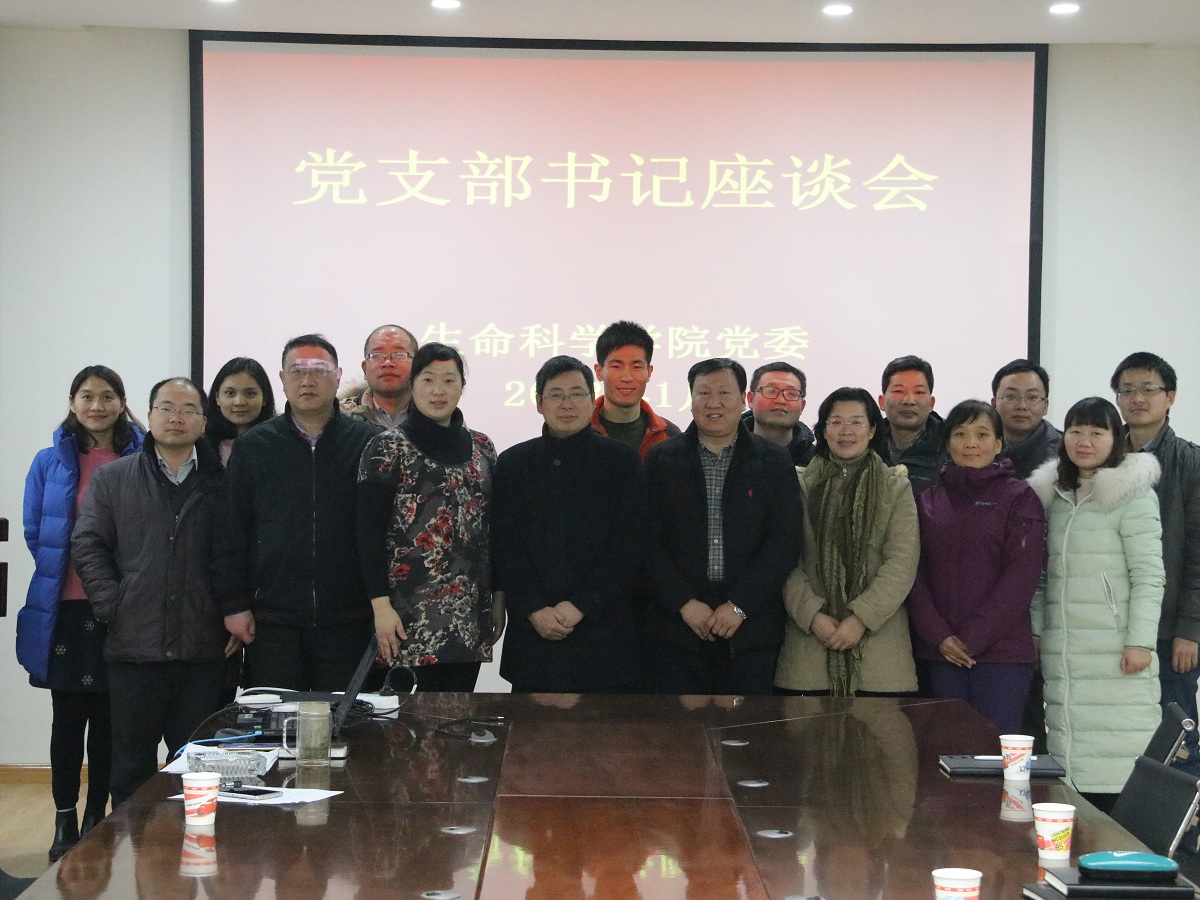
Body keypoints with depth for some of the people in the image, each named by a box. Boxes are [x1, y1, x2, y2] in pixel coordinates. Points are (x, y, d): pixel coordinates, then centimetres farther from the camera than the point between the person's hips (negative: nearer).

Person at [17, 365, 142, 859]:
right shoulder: (51, 462, 4)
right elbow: (35, 533, 7)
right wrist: (69, 570, 0)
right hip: (65, 609, 0)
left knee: (106, 718, 5)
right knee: (68, 717, 5)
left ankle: (96, 820, 15)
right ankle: (65, 822, 12)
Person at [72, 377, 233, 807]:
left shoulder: (222, 483, 7)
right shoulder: (111, 478, 9)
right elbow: (88, 545, 5)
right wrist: (113, 607, -5)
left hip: (203, 651, 0)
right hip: (134, 647, 0)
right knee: (132, 766, 7)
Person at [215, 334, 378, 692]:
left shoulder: (366, 443, 3)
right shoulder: (252, 447, 8)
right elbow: (231, 532, 7)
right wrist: (234, 604, 1)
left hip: (348, 622, -1)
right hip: (272, 620, 1)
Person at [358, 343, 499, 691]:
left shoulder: (481, 447, 12)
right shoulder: (388, 448, -3)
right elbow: (370, 533, -7)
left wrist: (499, 596, 12)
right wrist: (380, 606, -13)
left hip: (471, 610, 5)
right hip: (413, 610, -5)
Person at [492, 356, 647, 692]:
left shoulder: (622, 460, 4)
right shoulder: (512, 463, 10)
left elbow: (629, 546, -4)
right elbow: (505, 548, 4)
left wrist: (580, 606, -11)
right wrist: (534, 610, -8)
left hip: (606, 633, -2)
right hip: (533, 634, 2)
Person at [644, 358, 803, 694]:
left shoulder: (774, 462, 7)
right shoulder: (661, 460, 8)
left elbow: (786, 541, -1)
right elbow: (650, 540, 2)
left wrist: (739, 605, -9)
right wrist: (684, 603, -9)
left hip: (750, 626, 0)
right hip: (678, 623, 0)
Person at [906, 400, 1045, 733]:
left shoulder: (1019, 498, 3)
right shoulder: (928, 501, 14)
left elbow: (1021, 576, -6)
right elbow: (915, 573, 7)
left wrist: (973, 638, -11)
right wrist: (938, 635, -7)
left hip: (1001, 652, -3)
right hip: (942, 653, 3)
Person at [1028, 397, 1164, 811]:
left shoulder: (1132, 495, -3)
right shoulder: (1056, 496, 16)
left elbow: (1148, 575, -8)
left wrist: (1140, 642, -14)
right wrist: (1036, 630, 12)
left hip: (1115, 655, -6)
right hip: (1063, 653, 6)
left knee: (1115, 764, -9)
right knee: (1073, 758, 3)